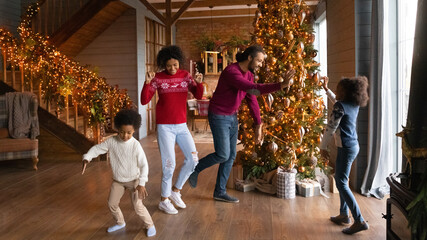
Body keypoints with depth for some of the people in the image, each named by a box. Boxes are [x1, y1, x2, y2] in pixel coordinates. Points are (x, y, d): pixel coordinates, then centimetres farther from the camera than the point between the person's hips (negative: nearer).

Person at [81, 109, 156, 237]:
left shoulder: (135, 145, -24)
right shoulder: (112, 141, -14)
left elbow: (144, 165, -21)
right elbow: (97, 148, -3)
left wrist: (142, 184, -24)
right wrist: (86, 158, -21)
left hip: (134, 180, -5)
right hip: (117, 180, 5)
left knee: (138, 206, -8)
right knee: (112, 204, 12)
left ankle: (149, 225, 16)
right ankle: (120, 223, 39)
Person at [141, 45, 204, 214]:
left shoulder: (185, 76, 4)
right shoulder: (158, 78, -5)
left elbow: (198, 96, 0)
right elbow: (144, 101, -9)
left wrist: (199, 82, -18)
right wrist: (147, 83, -23)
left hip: (182, 126, 4)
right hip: (164, 127, -4)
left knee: (193, 159, -1)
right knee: (169, 164, -3)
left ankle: (176, 190, 21)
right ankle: (164, 201, 17)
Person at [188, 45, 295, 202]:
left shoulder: (249, 75, 3)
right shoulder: (231, 72, -25)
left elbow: (252, 100, 5)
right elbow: (253, 89, -37)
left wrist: (258, 126, 2)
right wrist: (281, 85, -41)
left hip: (232, 117, 9)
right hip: (218, 117, -9)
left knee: (231, 155, 8)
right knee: (223, 155, -7)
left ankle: (220, 192, 20)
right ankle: (195, 168, 20)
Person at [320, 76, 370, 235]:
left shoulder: (340, 106, -18)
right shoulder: (354, 105, 8)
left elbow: (330, 128, -16)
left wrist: (323, 147, -8)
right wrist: (326, 89, 34)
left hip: (346, 148, -9)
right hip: (353, 146, 9)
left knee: (342, 183, -4)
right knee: (340, 180, 18)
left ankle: (360, 221, -3)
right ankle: (344, 215, 28)